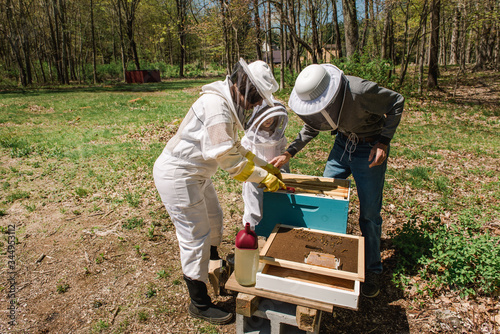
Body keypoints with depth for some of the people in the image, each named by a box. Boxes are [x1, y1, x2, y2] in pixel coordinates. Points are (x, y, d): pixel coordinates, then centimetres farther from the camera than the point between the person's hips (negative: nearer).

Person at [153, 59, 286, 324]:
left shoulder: (228, 104, 7)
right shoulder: (216, 106, -26)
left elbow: (236, 147, 14)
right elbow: (228, 158, -28)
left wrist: (266, 166, 10)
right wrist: (262, 177, -19)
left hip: (194, 173, 10)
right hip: (177, 176, -10)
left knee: (213, 218, 25)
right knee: (195, 236, -1)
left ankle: (214, 265, 54)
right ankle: (199, 304, 19)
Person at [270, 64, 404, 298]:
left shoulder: (360, 91, -33)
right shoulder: (314, 96, -15)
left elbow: (396, 102, -16)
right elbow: (311, 128, 4)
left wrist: (384, 142, -20)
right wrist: (288, 153, -6)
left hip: (369, 149, -5)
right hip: (343, 142, 6)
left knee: (369, 213, -1)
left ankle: (372, 270, 20)